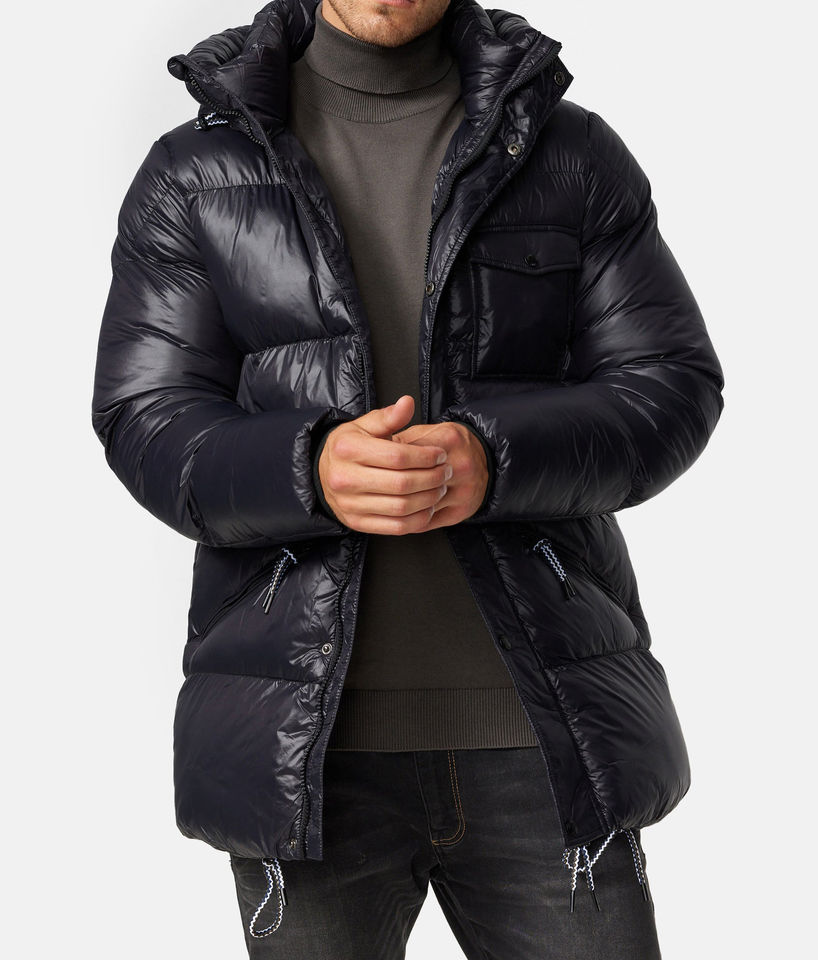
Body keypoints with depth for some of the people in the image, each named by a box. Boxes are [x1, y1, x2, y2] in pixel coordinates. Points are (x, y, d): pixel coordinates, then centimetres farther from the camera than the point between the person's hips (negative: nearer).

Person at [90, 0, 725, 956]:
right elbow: (150, 429, -4)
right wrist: (313, 473, -25)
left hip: (537, 728, 1)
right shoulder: (194, 173, 3)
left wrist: (493, 462, -23)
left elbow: (669, 394, -2)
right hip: (307, 734, 0)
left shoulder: (575, 154, 4)